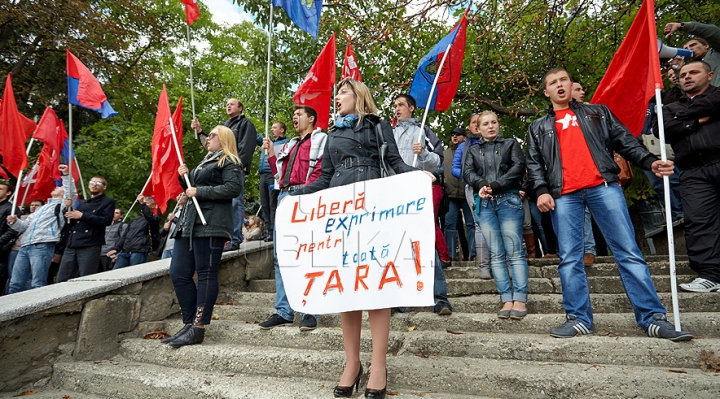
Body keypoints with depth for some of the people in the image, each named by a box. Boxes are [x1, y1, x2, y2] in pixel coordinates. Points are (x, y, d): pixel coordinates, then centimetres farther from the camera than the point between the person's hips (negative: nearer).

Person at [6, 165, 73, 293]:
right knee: (15, 284, 5)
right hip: (25, 247, 8)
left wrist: (66, 175, -20)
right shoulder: (41, 208, 30)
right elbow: (25, 226, 28)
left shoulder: (62, 205, 9)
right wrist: (15, 222, 7)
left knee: (38, 285, -11)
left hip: (42, 246, -8)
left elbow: (70, 193, -12)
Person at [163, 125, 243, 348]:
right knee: (178, 273, 5)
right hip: (189, 223, 10)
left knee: (206, 274, -6)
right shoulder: (206, 163, 29)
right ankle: (189, 323, 13)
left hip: (210, 225, -9)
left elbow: (233, 188, -16)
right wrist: (184, 179, 12)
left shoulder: (229, 162, 1)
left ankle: (198, 329, -2)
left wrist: (199, 191, -13)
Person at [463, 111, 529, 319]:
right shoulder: (473, 150, 20)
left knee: (514, 251, -6)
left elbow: (519, 167, -1)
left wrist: (496, 185, -11)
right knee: (496, 254, -1)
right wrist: (481, 184, -15)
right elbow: (467, 172, 5)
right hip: (484, 203, 2)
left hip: (508, 200, -2)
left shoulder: (511, 144, 14)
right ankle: (507, 300, 2)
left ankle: (520, 300, -4)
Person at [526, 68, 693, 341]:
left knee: (629, 252, -4)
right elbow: (534, 163, 12)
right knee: (569, 259, -3)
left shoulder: (597, 112, 22)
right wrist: (541, 190, -5)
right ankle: (578, 319, 2)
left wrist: (649, 162, -1)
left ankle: (653, 318, 1)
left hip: (604, 187, 0)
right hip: (564, 195, 1)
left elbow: (624, 142, 16)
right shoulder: (538, 128, 21)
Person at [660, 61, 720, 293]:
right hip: (694, 172, 2)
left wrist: (682, 117, 8)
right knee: (698, 221, -11)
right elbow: (664, 129, 6)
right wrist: (698, 121, 2)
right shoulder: (670, 109, 26)